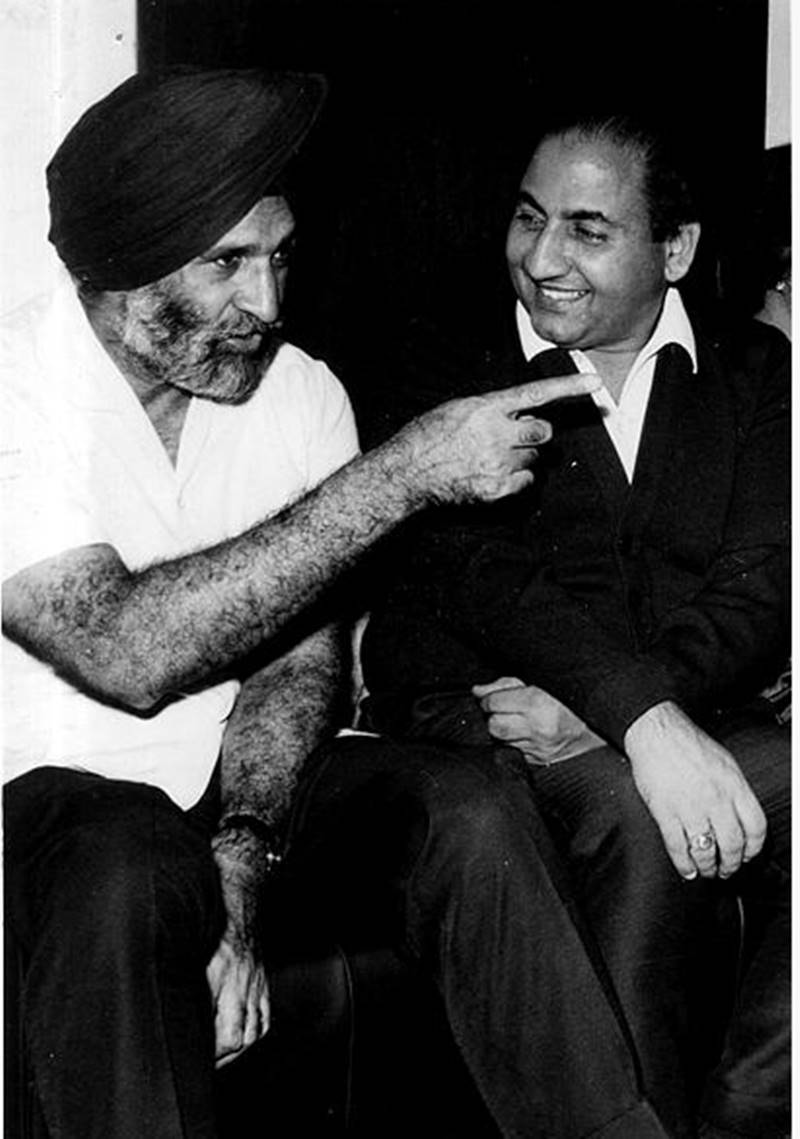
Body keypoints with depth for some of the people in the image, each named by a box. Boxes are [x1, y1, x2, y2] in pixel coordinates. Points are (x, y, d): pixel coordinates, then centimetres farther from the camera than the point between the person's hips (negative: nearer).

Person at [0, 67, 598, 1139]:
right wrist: (401, 475, -27)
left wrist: (233, 863, -22)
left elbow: (301, 661, -3)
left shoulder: (302, 394, 2)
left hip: (244, 795, 5)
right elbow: (126, 653, -28)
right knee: (128, 870, -37)